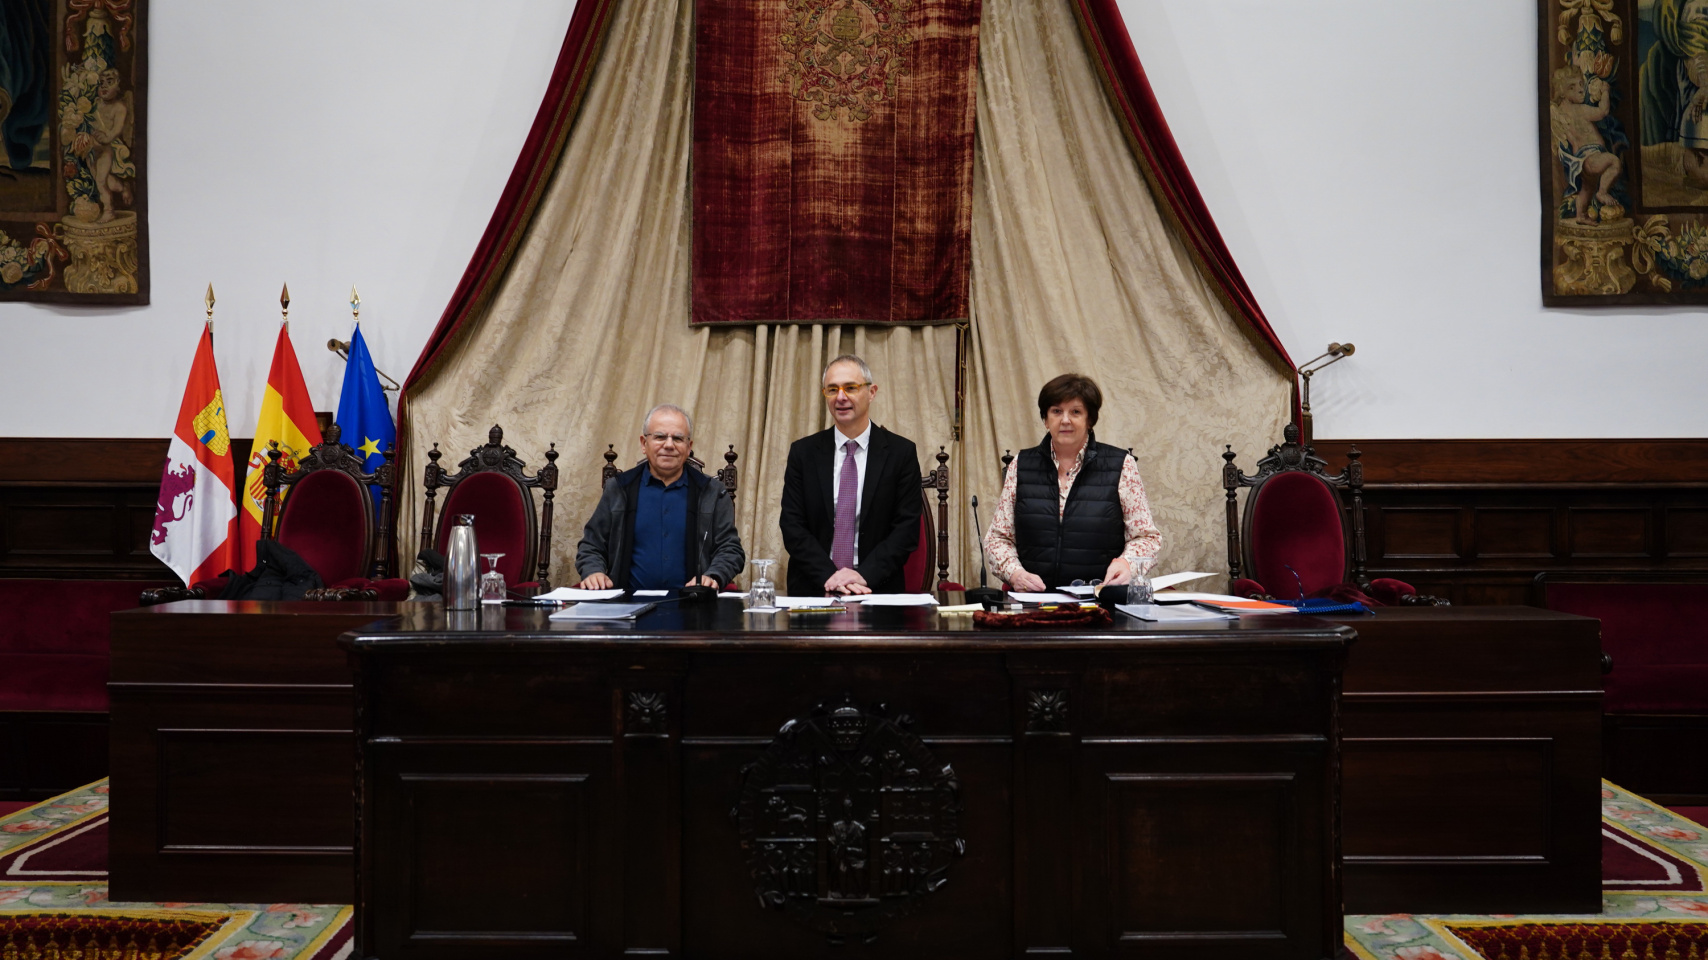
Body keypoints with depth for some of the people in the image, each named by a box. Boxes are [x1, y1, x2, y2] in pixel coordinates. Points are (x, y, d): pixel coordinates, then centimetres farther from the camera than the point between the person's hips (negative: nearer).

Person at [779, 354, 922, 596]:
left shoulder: (901, 452, 4)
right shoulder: (803, 452, 8)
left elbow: (907, 528, 0)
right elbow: (792, 525, 3)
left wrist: (865, 575, -13)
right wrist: (828, 576, -12)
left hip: (878, 589, -1)